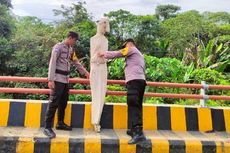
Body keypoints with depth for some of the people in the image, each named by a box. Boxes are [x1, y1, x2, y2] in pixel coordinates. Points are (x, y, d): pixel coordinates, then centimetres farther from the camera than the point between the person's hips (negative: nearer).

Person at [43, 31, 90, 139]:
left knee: (63, 102, 11)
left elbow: (76, 62, 26)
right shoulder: (58, 47, -7)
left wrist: (85, 72, 26)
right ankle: (47, 127, -6)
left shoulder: (70, 49, 15)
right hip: (58, 79, -8)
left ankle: (60, 123, 23)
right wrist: (50, 79, -19)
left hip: (66, 79, 8)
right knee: (54, 102, -10)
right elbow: (52, 63, -13)